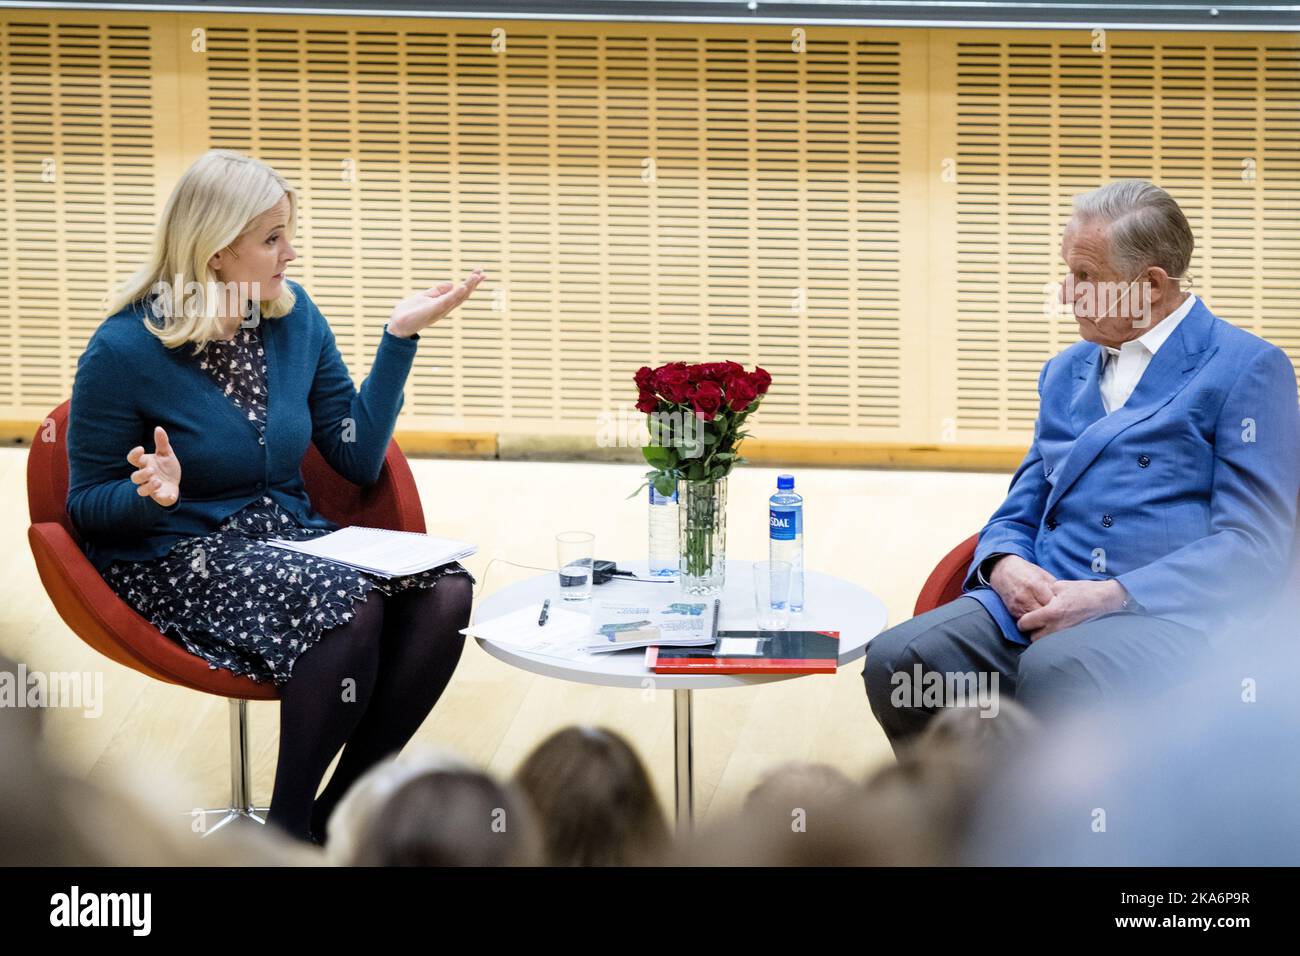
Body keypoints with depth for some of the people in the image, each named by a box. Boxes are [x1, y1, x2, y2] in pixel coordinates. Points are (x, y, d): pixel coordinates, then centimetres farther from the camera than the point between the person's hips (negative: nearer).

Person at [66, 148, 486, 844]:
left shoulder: (293, 316, 3)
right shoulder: (124, 351, -12)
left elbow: (358, 459, 7)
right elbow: (88, 505, -4)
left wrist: (400, 336, 0)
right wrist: (153, 495, -27)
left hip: (286, 535, 6)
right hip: (174, 560, -6)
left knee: (442, 591, -22)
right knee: (348, 606, -33)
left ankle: (336, 815, -10)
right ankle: (287, 831, -13)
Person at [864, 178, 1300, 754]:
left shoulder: (1248, 368, 2)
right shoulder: (1064, 373, 22)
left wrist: (1110, 596, -16)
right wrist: (1005, 566, -1)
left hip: (1166, 614, -6)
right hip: (1044, 601, 6)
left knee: (1054, 669, -39)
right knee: (895, 661, -23)